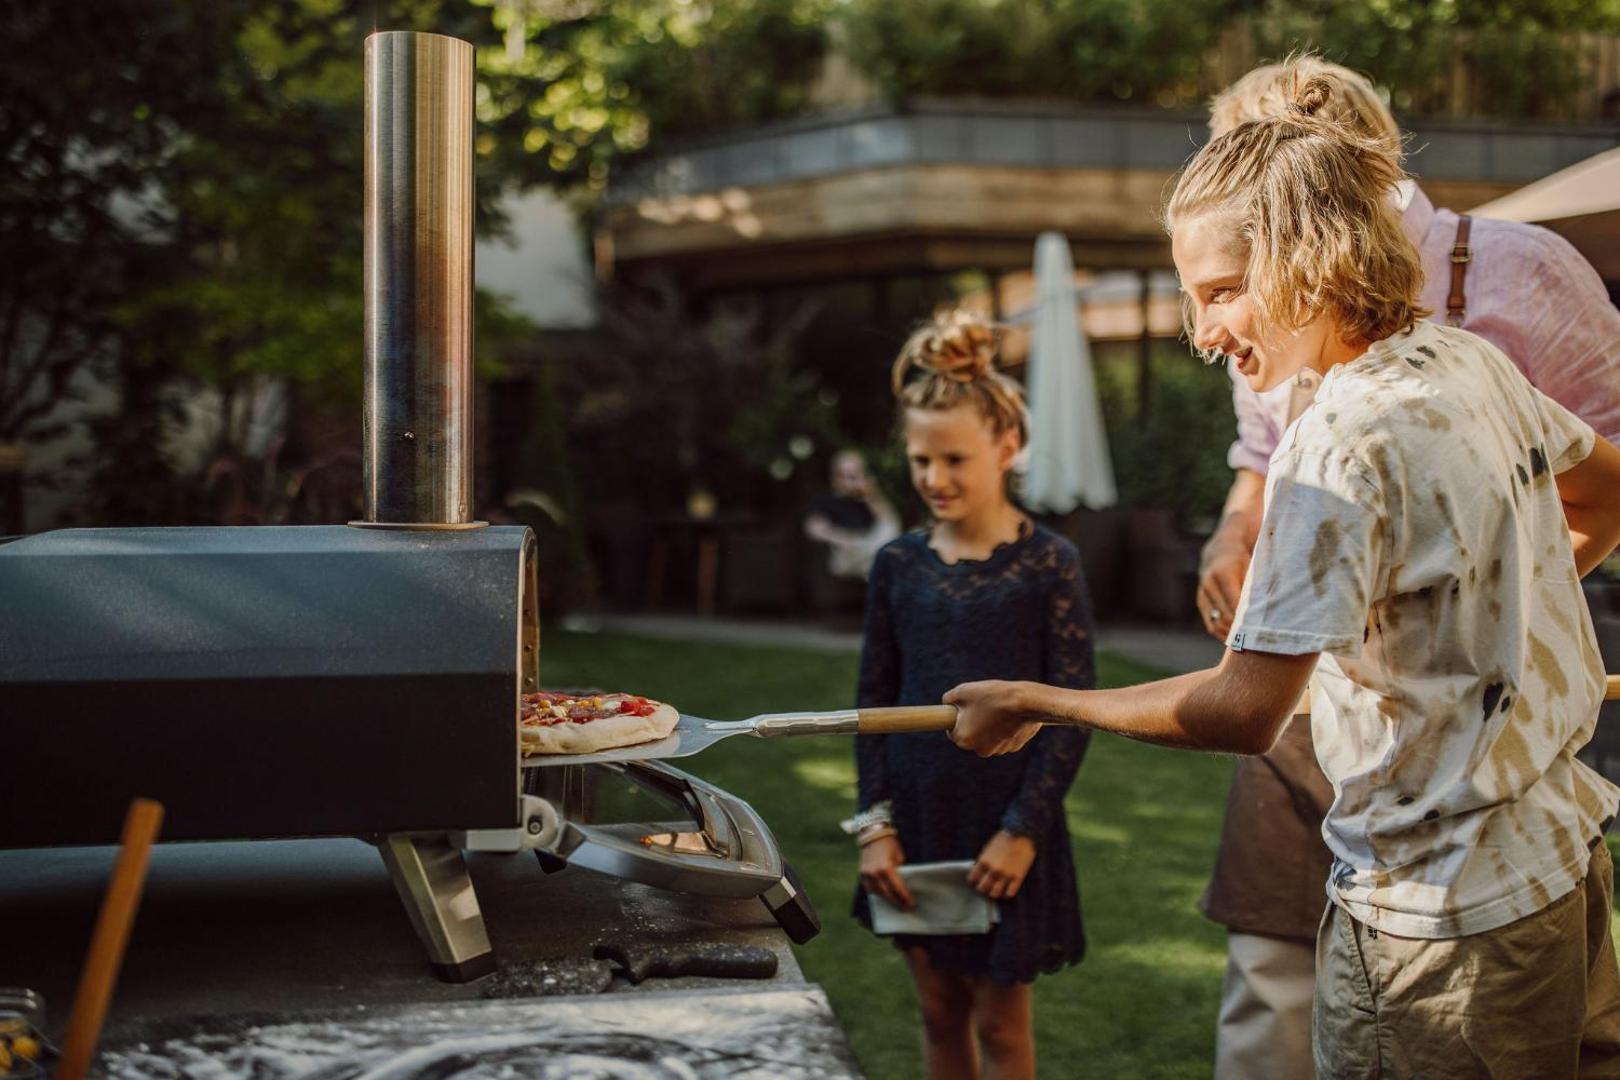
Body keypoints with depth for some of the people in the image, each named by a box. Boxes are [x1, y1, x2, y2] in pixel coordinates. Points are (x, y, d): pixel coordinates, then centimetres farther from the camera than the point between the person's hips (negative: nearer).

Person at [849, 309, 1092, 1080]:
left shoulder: (1049, 564, -8)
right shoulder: (897, 565, 2)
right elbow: (874, 699, 6)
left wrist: (1024, 830, -13)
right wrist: (875, 822, -1)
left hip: (1006, 821, -3)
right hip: (918, 815, 4)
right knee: (940, 1010, 15)